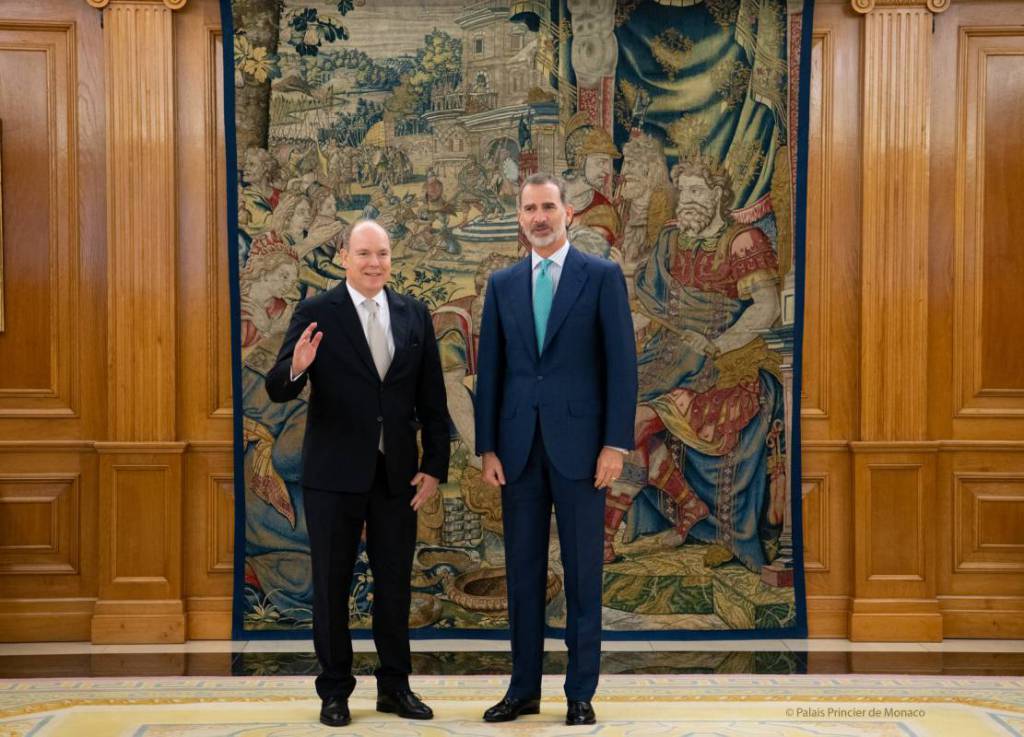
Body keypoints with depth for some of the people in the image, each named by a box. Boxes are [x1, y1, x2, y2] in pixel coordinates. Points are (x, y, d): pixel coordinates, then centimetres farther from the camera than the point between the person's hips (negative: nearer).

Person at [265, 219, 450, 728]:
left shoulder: (414, 315, 5)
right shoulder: (316, 314, -5)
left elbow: (431, 398, 6)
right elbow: (278, 391, -10)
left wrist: (435, 466, 1)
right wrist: (295, 367, -33)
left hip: (397, 473, 3)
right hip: (334, 472, -3)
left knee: (395, 582, 11)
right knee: (332, 582, 7)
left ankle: (394, 686, 24)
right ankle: (335, 690, 20)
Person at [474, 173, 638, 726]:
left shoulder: (602, 276, 0)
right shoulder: (503, 284, 10)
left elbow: (621, 364, -4)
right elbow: (489, 370, 9)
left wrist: (616, 444, -10)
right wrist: (487, 447, 3)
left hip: (579, 444, -3)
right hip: (518, 446, 3)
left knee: (582, 571, 4)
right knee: (523, 570, 9)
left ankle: (581, 692, 14)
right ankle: (524, 688, 19)